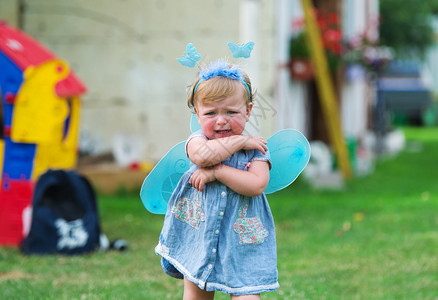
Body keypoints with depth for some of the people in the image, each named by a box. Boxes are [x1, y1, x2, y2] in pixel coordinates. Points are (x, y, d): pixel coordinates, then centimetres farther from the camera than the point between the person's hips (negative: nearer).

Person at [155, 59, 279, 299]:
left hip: (241, 240, -1)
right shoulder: (198, 139, -2)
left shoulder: (255, 150, -2)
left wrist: (216, 171, -21)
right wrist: (239, 141, -18)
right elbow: (202, 155, -27)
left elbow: (256, 185, -19)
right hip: (199, 234, 1)